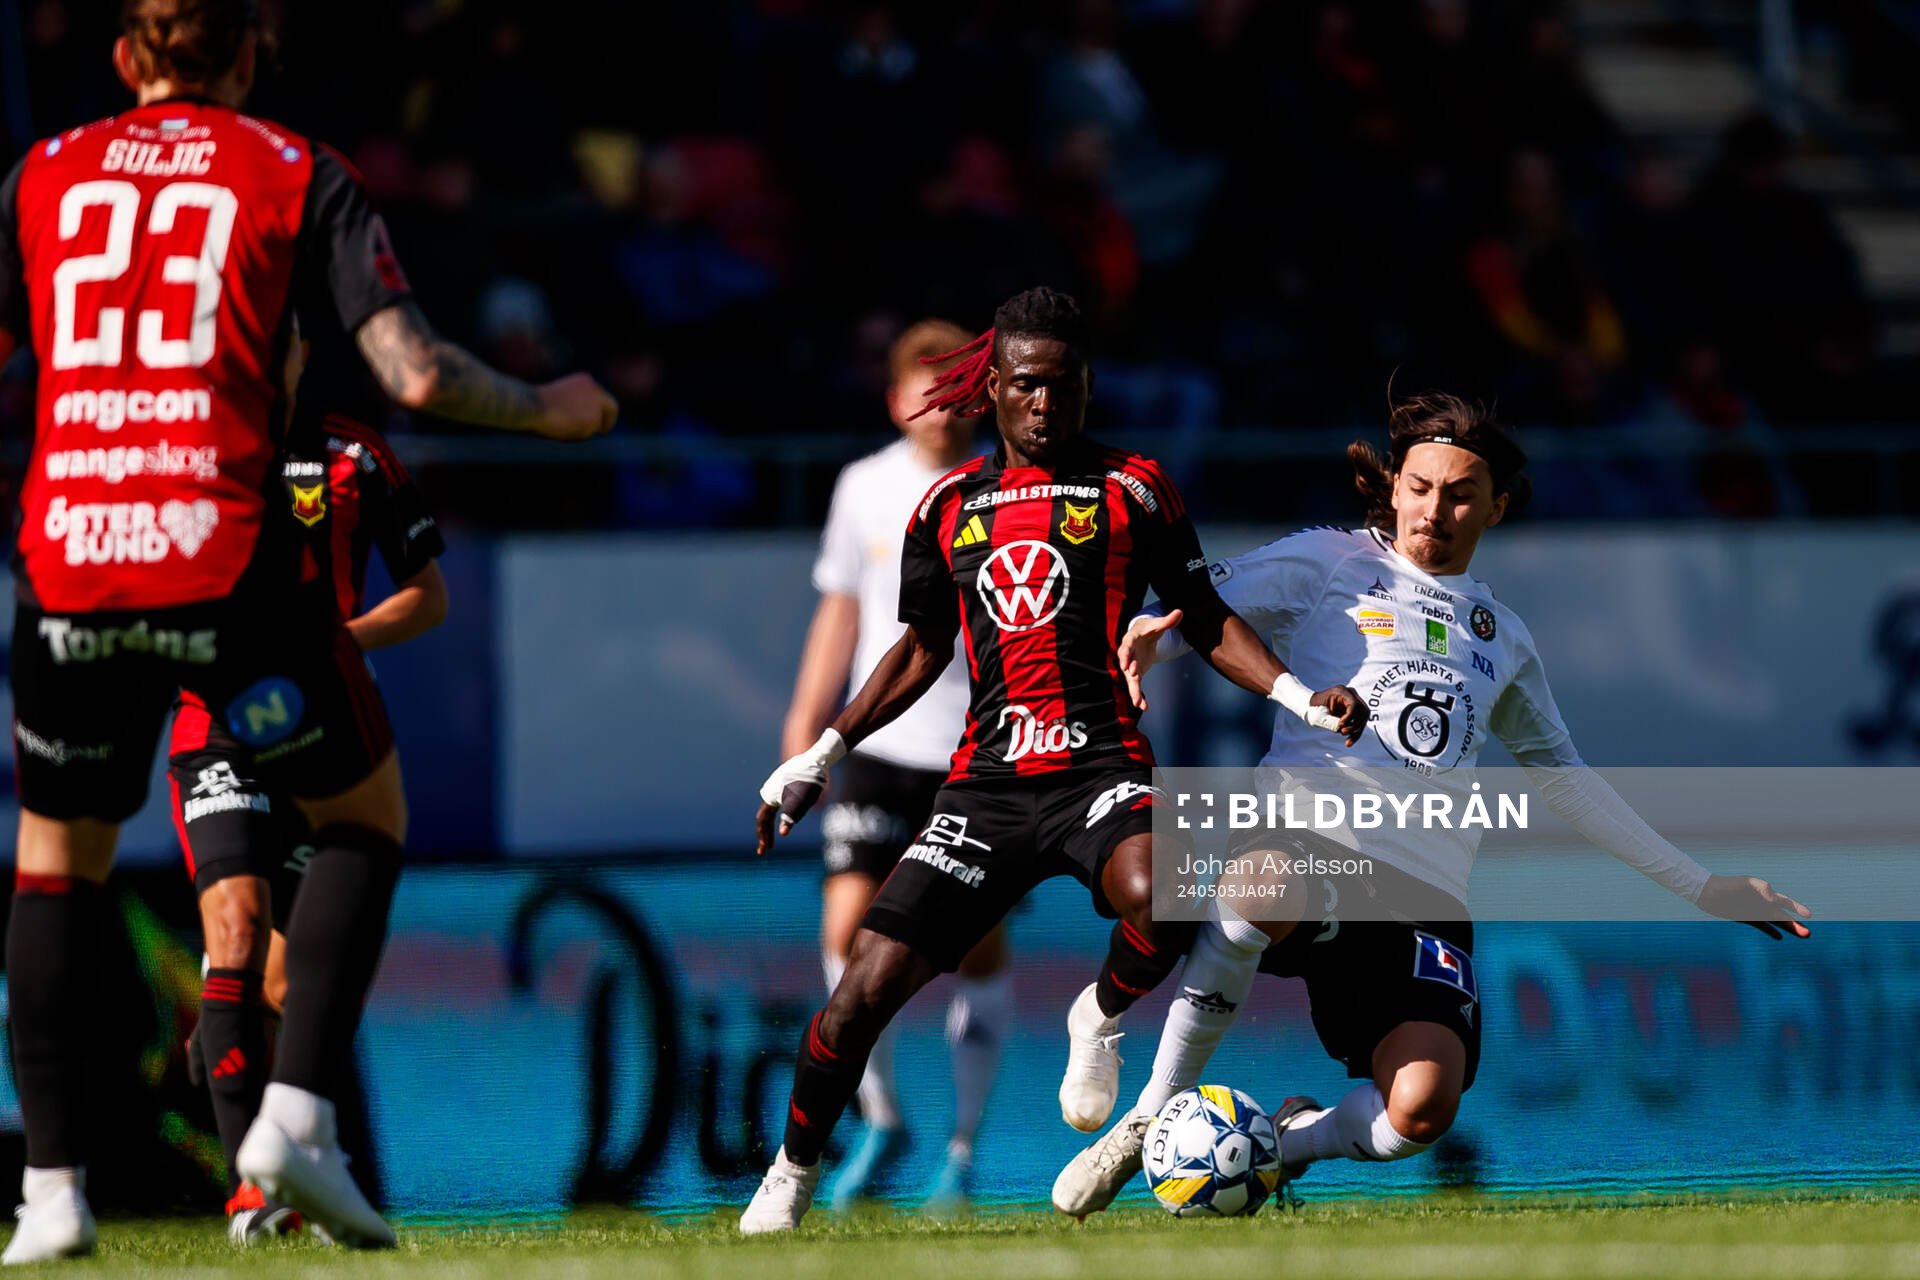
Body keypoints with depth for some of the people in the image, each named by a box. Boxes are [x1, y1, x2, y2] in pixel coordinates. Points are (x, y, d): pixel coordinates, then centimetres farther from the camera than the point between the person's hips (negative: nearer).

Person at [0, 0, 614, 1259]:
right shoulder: (299, 176, 6)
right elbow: (415, 374, -2)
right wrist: (550, 410, 16)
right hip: (229, 562, -2)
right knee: (366, 813, 18)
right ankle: (297, 1117, 2)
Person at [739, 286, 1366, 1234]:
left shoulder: (1131, 490, 7)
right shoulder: (950, 505, 14)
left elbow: (1203, 621, 12)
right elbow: (924, 648, 26)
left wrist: (1298, 697, -2)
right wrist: (821, 755, 24)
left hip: (1102, 766, -2)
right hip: (986, 785, 2)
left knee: (1154, 896, -37)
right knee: (869, 985, -8)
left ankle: (1102, 1020, -3)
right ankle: (793, 1172, 15)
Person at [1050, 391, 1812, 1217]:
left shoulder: (1500, 636, 27)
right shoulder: (1330, 563, 14)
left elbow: (1564, 779, 36)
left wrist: (1699, 886, 34)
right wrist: (1148, 633, -23)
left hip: (1426, 893, 3)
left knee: (1419, 1111, -24)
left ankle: (1293, 1140, 13)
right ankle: (1153, 1118, -22)